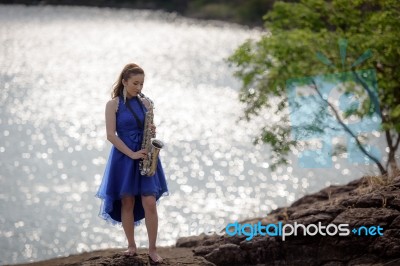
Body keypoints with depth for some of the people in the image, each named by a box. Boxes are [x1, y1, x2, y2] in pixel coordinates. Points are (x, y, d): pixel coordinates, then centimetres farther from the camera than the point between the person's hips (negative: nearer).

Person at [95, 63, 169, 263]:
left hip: (144, 157, 3)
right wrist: (131, 154, -17)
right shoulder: (113, 104, -4)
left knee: (150, 204, -5)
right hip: (124, 156, -2)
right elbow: (111, 135, -10)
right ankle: (131, 245, 17)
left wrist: (152, 130, -7)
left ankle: (152, 249, 2)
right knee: (127, 203, 4)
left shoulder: (145, 103, 8)